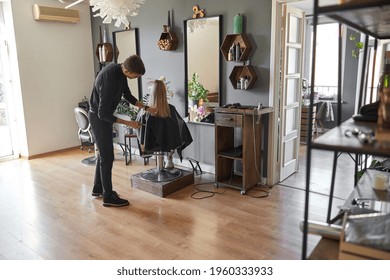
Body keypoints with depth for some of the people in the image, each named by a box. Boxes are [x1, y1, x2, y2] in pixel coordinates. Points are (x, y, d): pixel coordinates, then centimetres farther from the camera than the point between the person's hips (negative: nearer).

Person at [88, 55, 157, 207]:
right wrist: (128, 123, -25)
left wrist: (146, 108, 5)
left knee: (103, 153, 17)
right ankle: (108, 197, 7)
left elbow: (127, 95, 9)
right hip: (99, 118, -9)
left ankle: (98, 188, 31)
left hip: (102, 115, 10)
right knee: (107, 157, -3)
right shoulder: (110, 81, -33)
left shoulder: (119, 69, -4)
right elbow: (103, 114, -29)